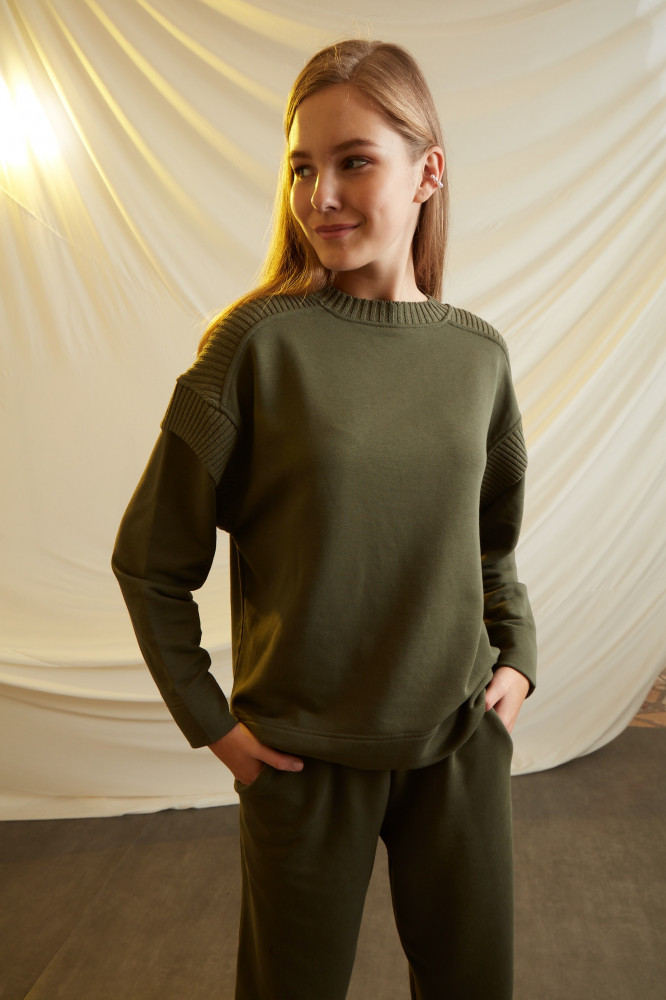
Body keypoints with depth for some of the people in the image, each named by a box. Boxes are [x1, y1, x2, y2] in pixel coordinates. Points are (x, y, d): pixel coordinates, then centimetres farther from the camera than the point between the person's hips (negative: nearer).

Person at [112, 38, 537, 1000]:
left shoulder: (478, 353, -2)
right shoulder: (260, 342, -14)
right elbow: (149, 562, -6)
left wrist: (516, 656, 3)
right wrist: (208, 718, -6)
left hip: (462, 742, 3)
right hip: (305, 754, -2)